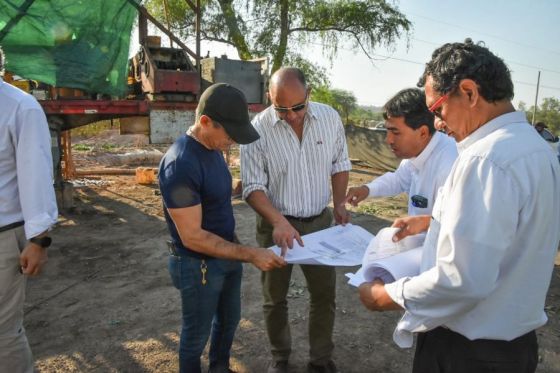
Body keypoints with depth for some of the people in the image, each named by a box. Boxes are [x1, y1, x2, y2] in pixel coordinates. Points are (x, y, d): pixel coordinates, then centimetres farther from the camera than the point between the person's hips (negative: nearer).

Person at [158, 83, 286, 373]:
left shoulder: (212, 147, -1)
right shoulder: (180, 165, -29)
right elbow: (192, 237, -27)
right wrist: (251, 255, -27)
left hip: (227, 255, 9)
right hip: (198, 264, -9)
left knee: (229, 318, 26)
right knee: (197, 333, 14)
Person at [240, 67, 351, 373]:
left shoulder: (329, 117, -7)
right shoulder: (258, 129, -17)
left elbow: (340, 164, 8)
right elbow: (253, 187, -14)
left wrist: (339, 204, 0)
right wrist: (278, 221, -28)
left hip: (320, 222, 3)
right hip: (277, 225, -2)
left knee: (324, 294, 13)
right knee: (274, 298, 13)